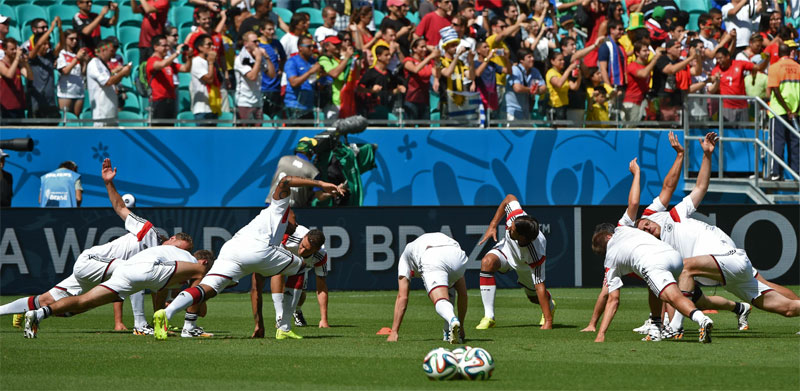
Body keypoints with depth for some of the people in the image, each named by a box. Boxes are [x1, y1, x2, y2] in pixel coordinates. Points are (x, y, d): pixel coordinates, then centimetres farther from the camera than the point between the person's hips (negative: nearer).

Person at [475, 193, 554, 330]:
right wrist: (492, 226, -16)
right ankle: (488, 317, -25)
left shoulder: (536, 256, -45)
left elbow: (540, 287, -41)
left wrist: (548, 321, -40)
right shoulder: (516, 214, -38)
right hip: (507, 247, 2)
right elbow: (510, 198, -15)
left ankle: (550, 306, 55)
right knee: (487, 262, -29)